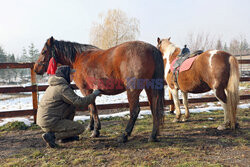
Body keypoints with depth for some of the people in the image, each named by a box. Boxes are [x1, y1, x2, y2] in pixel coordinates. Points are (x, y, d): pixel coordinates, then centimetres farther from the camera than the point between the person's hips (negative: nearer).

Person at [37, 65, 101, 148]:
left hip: (43, 119, 9)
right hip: (50, 123, -9)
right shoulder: (63, 87, -17)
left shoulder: (53, 85, 14)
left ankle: (65, 136, 18)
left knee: (72, 107, 15)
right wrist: (94, 95, -7)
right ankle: (51, 135, -9)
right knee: (80, 128, -1)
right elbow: (79, 102, -19)